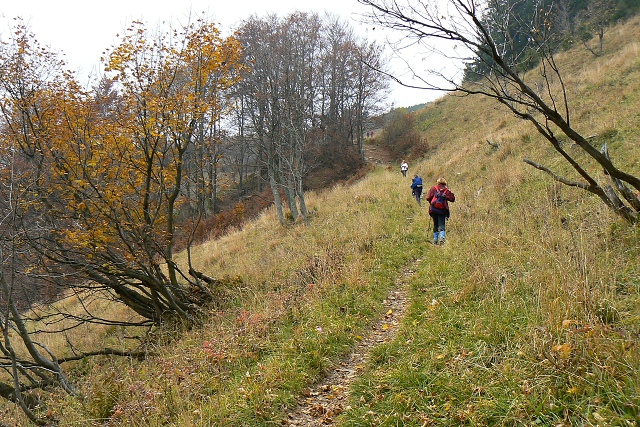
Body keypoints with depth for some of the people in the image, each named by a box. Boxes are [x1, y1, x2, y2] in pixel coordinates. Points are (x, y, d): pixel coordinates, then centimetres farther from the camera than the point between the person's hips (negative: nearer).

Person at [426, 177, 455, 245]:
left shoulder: (433, 188, 3)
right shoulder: (446, 190, 4)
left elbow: (428, 198, -5)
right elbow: (453, 198, -1)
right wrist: (446, 197, 15)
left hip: (433, 209, 1)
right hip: (442, 210, -1)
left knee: (435, 225, 14)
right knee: (442, 225, -1)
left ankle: (435, 239, 17)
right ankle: (442, 237, -24)